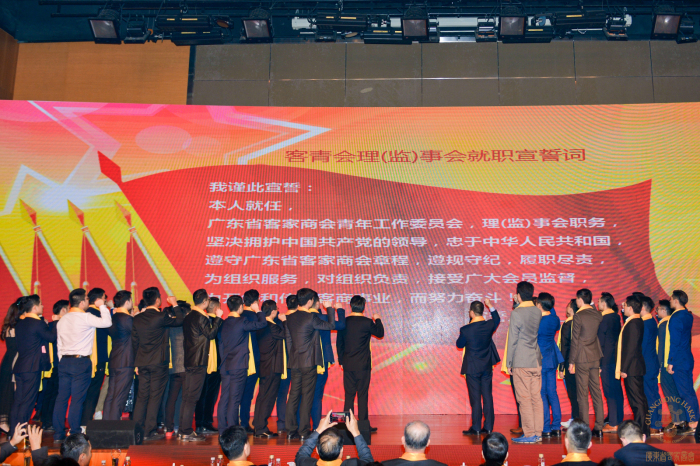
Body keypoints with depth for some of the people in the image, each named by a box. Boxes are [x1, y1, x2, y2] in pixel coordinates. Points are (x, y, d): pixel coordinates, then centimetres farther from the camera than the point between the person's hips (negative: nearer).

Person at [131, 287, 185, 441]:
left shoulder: (137, 318, 5)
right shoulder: (161, 317, -14)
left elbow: (134, 342, 10)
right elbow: (179, 321, -2)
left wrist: (137, 363, 17)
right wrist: (175, 305, 11)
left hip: (142, 363, 6)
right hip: (158, 363, -6)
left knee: (141, 396, 12)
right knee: (155, 396, 1)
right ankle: (149, 431, 3)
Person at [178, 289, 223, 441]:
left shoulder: (188, 317, 14)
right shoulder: (201, 317, -14)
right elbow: (210, 334, -15)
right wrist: (218, 317, -8)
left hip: (189, 360, 9)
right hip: (199, 362, -9)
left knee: (186, 397, 12)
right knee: (192, 397, -7)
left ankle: (182, 430, 18)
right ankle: (186, 432, -5)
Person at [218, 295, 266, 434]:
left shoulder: (223, 323, 7)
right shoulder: (242, 322, -13)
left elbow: (220, 345, 13)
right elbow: (262, 323, -10)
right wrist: (258, 311, 6)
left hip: (225, 366, 6)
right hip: (239, 366, -6)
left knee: (224, 398, 10)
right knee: (234, 399, -3)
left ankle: (222, 428, 14)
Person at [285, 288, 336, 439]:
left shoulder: (289, 318, 6)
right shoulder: (311, 317, -13)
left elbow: (288, 340, 11)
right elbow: (331, 325, -5)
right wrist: (330, 308, 8)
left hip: (294, 363, 6)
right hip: (309, 363, -6)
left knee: (293, 396, 9)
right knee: (307, 397, 0)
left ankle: (291, 431, 12)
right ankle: (303, 431, 2)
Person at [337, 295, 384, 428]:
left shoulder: (344, 322, 2)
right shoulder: (367, 322, -9)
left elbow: (339, 343, 8)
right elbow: (380, 333, 7)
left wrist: (341, 361, 16)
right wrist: (378, 320, 23)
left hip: (347, 365, 3)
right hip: (363, 365, -3)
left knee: (349, 395, 8)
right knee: (362, 394, 2)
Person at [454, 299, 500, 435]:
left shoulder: (466, 329, -17)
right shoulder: (489, 325, -5)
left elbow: (459, 344, 0)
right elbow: (497, 319, 20)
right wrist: (490, 306, 25)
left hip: (472, 368, -4)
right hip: (487, 367, 4)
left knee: (475, 398, 1)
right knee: (488, 396, 9)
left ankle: (476, 428, 5)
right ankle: (488, 427, 13)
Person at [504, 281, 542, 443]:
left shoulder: (516, 314, -11)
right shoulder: (538, 312, 7)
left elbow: (512, 340, -9)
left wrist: (508, 363, -1)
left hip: (521, 362, -6)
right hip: (537, 361, 6)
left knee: (524, 399, -1)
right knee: (536, 397, 10)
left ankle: (529, 434, 1)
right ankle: (538, 433, 14)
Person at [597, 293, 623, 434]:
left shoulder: (603, 319, -15)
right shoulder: (616, 317, 9)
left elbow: (600, 342, -15)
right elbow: (618, 337, 15)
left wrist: (598, 363, -11)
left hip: (606, 359, -8)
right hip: (616, 358, 9)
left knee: (609, 391, -5)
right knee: (617, 390, 14)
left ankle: (613, 424, -3)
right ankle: (618, 420, 22)